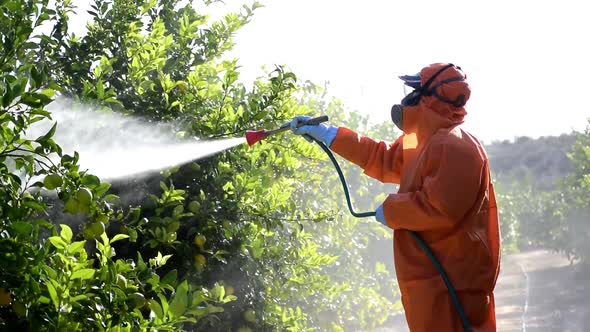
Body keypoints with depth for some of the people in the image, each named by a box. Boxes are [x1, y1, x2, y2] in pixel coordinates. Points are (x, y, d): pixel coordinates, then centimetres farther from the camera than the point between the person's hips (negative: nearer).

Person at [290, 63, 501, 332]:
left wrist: (390, 210, -13)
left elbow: (440, 210, -29)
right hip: (432, 277, 11)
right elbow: (382, 159, 26)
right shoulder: (426, 141, 16)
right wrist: (326, 134, 23)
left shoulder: (454, 148, -21)